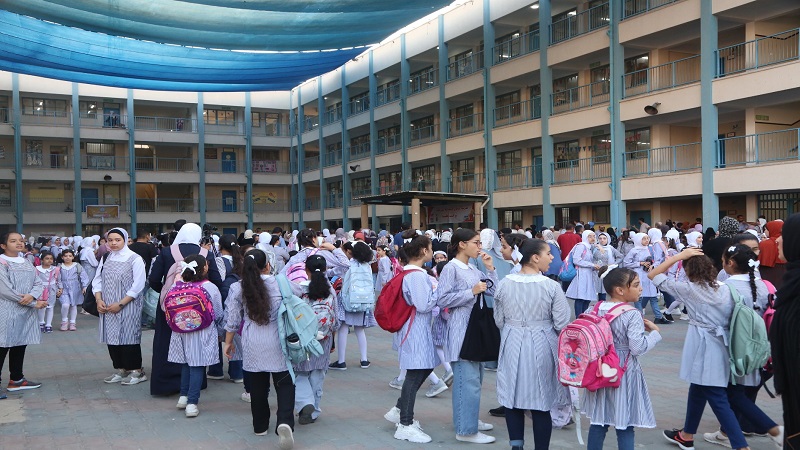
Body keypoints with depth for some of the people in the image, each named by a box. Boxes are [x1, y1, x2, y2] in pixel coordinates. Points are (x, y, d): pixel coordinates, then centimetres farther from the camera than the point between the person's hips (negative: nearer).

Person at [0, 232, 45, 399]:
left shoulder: (27, 263, 14)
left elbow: (38, 283, 9)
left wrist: (31, 295, -15)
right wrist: (35, 303, -14)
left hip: (25, 312, 7)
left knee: (20, 345, 13)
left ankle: (16, 379, 23)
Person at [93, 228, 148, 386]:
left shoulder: (134, 259, -6)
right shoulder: (105, 258, 11)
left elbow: (138, 285, -11)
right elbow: (97, 280, 13)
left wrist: (121, 304, -15)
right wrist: (99, 300, -4)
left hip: (128, 308, -6)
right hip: (107, 307, 6)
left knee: (128, 337, -4)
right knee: (112, 337, 8)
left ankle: (136, 371, 6)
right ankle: (120, 370, 19)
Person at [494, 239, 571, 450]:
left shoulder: (505, 284, -5)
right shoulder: (551, 286, -14)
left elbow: (499, 320, 4)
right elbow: (562, 324, -10)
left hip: (512, 345, 3)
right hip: (541, 346, -2)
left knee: (512, 397, 13)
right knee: (541, 401, 8)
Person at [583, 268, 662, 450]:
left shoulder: (596, 310, 1)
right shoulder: (632, 315, -18)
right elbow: (638, 348, -21)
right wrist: (655, 332, -5)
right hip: (624, 373, -6)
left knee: (598, 422, 14)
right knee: (624, 427, 4)